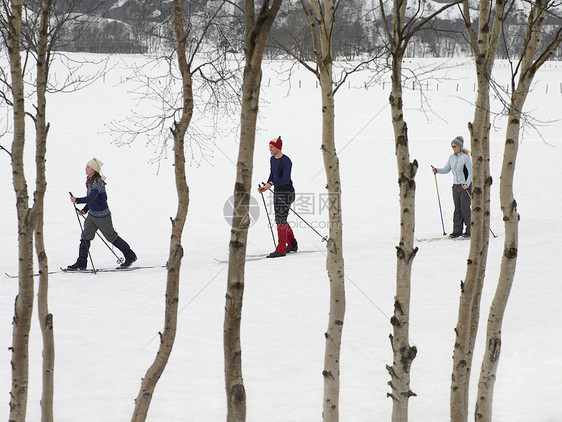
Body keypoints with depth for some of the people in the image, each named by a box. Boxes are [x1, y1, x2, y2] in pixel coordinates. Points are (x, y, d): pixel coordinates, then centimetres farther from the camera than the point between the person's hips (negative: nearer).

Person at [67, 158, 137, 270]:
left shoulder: (98, 182, -23)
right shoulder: (90, 181, 7)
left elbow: (91, 198, -33)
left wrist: (77, 200, -28)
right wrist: (84, 210, 12)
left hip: (102, 216, -9)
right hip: (92, 215, 9)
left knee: (111, 237, 4)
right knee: (85, 237, 3)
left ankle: (130, 256, 19)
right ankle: (81, 263, 7)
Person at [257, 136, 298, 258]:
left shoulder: (286, 161, -17)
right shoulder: (272, 159, 10)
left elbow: (286, 179, -25)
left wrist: (271, 184, -35)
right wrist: (266, 187, 5)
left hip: (287, 193, -9)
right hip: (277, 192, 9)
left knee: (280, 220, -11)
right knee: (281, 220, 15)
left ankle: (281, 249, -8)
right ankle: (292, 245, 29)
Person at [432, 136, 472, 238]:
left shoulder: (465, 157, -11)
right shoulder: (452, 157, 9)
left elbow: (471, 172, -12)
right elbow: (446, 169, 12)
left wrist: (467, 184, -21)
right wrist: (437, 170, -6)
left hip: (466, 185, -6)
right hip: (456, 185, 6)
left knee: (465, 209, -6)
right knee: (457, 209, 5)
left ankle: (470, 230, 4)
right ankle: (457, 230, 8)